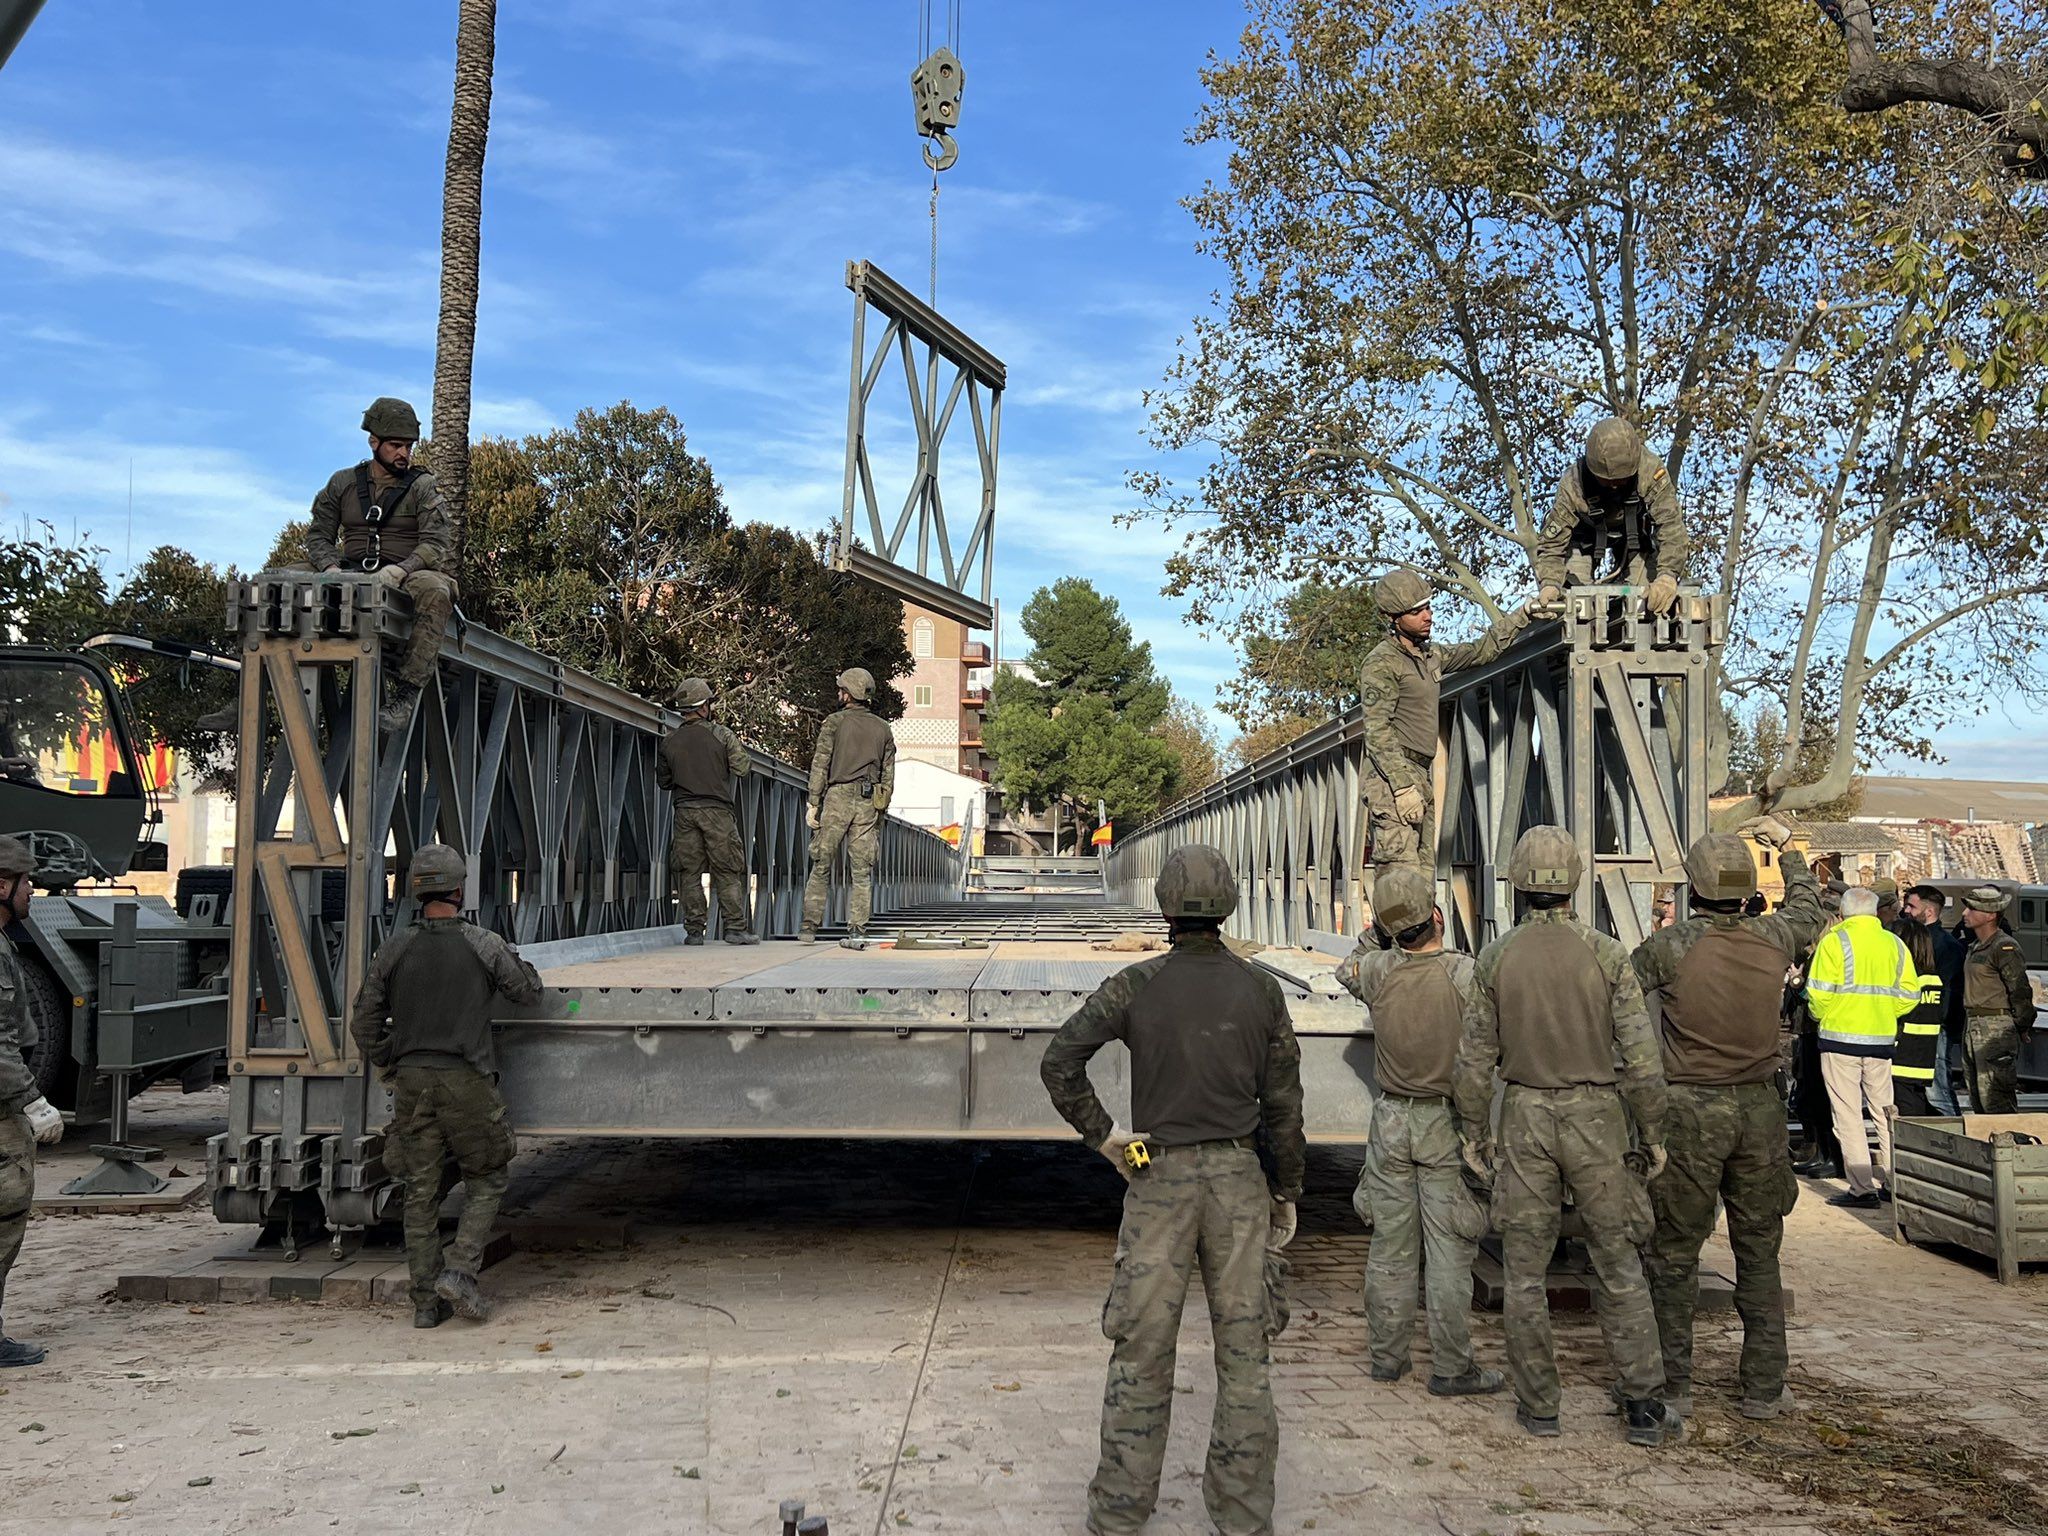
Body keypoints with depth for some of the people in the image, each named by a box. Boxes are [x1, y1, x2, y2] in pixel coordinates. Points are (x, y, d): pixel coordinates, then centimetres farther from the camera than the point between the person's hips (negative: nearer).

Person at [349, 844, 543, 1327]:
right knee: (486, 1184, 12)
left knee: (421, 1193, 10)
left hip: (412, 1082, 3)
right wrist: (510, 960, 24)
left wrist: (389, 1071, 19)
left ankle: (426, 1301, 13)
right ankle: (459, 1271, -4)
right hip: (466, 1082, -3)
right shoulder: (484, 946, -7)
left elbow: (365, 1024, 6)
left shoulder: (393, 950, 1)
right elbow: (529, 991, 7)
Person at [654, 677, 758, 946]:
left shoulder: (669, 741, 5)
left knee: (689, 872, 7)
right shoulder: (720, 734, -4)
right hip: (717, 810, -2)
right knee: (727, 871, 3)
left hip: (685, 812, 3)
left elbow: (663, 781, 13)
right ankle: (734, 926, 0)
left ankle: (694, 929, 5)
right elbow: (743, 768, -6)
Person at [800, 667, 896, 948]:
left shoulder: (834, 722, 0)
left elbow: (820, 765, -5)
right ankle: (857, 931, -2)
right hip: (868, 802, 3)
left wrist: (813, 804, -3)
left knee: (821, 865, 6)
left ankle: (810, 926, 7)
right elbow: (888, 774, 10)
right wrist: (881, 810, 15)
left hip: (838, 798, -3)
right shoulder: (883, 728, 12)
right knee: (862, 871, 4)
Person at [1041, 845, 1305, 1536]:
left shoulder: (1136, 985, -6)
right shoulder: (1260, 990, -1)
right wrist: (1287, 1192, 11)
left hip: (1159, 1177, -1)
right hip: (1238, 1176, 1)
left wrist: (1101, 1134, -3)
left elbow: (1060, 1060, -14)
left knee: (1142, 1347, 7)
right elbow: (1283, 1104, 2)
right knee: (1242, 1347, 9)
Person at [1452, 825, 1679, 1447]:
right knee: (1619, 1266, 10)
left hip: (1525, 1116, 1)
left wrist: (1473, 1131, 10)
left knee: (1525, 1271, 10)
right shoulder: (1606, 954, -8)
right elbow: (1641, 1056, -8)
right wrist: (1653, 1134, 3)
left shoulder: (1495, 958, -4)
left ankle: (1538, 1405, 16)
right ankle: (1644, 1405, 13)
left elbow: (1475, 1058, 0)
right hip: (1596, 1116, 0)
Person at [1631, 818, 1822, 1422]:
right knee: (1759, 1253, 14)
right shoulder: (1773, 938, -3)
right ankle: (1764, 1389, 20)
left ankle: (1673, 1387, 12)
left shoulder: (1669, 947, -15)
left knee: (1675, 1254, 6)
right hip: (1758, 1109, 4)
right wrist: (1787, 847, 34)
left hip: (1689, 1113, -3)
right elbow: (1809, 909, 20)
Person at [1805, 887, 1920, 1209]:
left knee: (1848, 1115, 0)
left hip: (1840, 1036, -5)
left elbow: (1819, 992, -12)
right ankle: (1893, 1182, 18)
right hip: (1882, 1038, 5)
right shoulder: (1894, 944, 7)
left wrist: (1819, 1017, 6)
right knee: (1885, 1112, 14)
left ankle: (1862, 1188, -2)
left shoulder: (1834, 941, -8)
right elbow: (1909, 993, 5)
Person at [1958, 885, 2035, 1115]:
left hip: (1996, 1029, -10)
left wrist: (2021, 1032, -9)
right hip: (1973, 1028, 10)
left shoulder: (2005, 947, -12)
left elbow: (2021, 992, -14)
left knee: (1996, 1102, -10)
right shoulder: (1975, 946, 17)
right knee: (1978, 1101, 13)